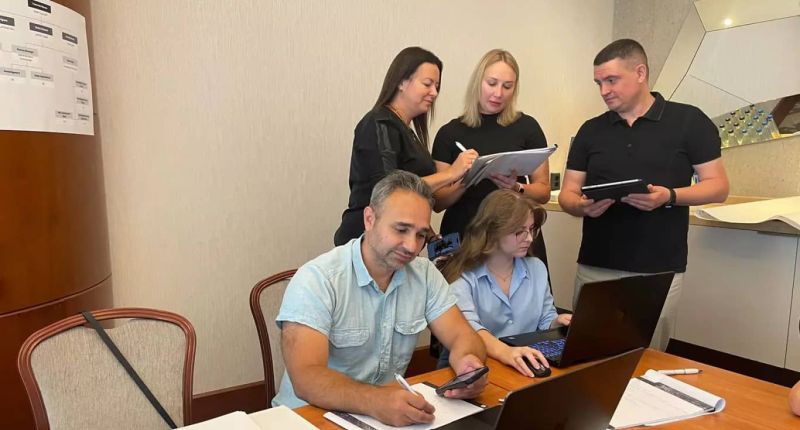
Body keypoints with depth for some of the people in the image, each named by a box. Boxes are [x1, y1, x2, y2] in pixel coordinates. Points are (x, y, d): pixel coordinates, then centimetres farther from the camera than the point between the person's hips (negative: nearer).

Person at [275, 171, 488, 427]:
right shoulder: (316, 280, -19)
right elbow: (306, 378, -27)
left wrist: (468, 362, -27)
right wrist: (374, 400, -44)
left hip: (392, 413, 6)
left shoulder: (425, 274, -3)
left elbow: (462, 337, -4)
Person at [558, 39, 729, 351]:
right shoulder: (590, 130, 8)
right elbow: (567, 195, 8)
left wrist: (669, 196, -18)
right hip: (595, 268, 3)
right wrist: (583, 206, -15)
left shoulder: (689, 121, 0)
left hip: (659, 272, -2)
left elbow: (718, 186, 0)